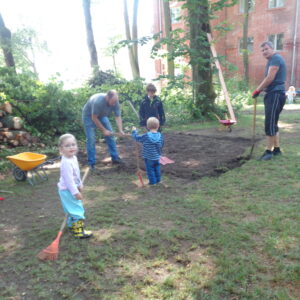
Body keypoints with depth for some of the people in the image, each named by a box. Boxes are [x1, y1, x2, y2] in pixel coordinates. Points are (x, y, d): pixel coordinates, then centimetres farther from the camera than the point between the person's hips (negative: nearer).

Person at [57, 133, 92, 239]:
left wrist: (80, 184, 16)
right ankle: (79, 231, 6)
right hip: (67, 190, -10)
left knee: (72, 210, 24)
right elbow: (69, 179, -28)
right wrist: (76, 192, -25)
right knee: (77, 210, -4)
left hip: (72, 188, 10)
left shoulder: (73, 158, 2)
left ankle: (72, 226, 41)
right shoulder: (66, 163, -29)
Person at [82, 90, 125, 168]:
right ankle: (91, 163, -1)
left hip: (102, 116, 5)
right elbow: (94, 118, -30)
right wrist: (104, 130, -26)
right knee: (91, 139, -11)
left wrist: (120, 130, -30)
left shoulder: (115, 102, -23)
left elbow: (118, 117, -18)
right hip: (89, 116, -5)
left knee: (110, 135, -1)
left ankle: (115, 157, 10)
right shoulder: (98, 101, -39)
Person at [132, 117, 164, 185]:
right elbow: (161, 145, 3)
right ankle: (158, 179, 31)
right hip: (157, 157, 5)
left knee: (150, 169, 8)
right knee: (157, 169, 21)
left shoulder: (146, 136, -20)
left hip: (148, 158, -4)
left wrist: (134, 131, 8)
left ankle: (152, 181, 14)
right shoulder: (160, 135, -8)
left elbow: (137, 138, -8)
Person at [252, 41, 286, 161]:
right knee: (273, 123, 13)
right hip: (272, 94, 11)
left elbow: (270, 78, -19)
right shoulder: (272, 61, 22)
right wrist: (259, 89, 9)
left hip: (276, 94, -11)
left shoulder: (276, 58, -10)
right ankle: (277, 149, 20)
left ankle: (269, 151, -6)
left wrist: (257, 90, -12)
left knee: (270, 123, -11)